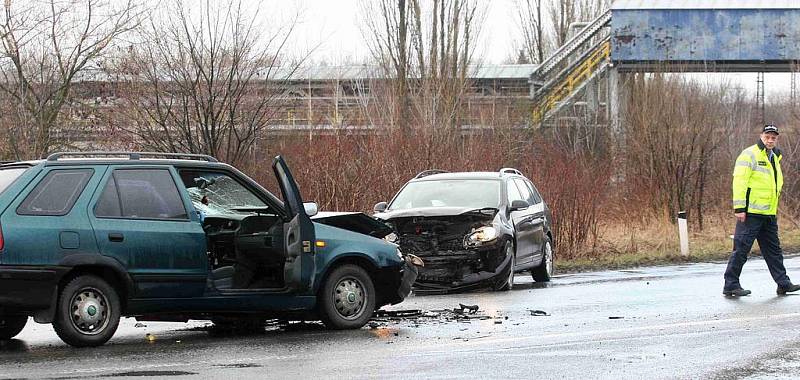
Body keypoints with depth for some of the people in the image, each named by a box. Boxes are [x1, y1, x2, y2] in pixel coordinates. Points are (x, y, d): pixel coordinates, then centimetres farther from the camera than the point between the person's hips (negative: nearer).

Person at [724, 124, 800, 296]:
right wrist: (739, 208, -21)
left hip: (769, 214, 8)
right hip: (751, 212, -8)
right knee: (741, 249, -5)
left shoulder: (774, 158, 18)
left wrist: (773, 210, 23)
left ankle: (783, 283, 16)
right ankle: (730, 285, -1)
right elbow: (739, 181, -16)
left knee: (773, 250, 12)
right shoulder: (750, 155, -9)